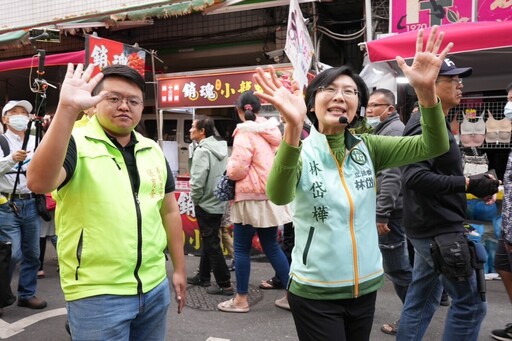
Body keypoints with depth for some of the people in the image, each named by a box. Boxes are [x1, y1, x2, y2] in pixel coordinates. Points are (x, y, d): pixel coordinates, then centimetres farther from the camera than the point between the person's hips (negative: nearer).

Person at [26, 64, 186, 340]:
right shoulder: (74, 143, -8)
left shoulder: (153, 151, 8)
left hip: (155, 287, 6)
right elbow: (39, 182, -28)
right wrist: (67, 109, -35)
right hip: (97, 293, -5)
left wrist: (179, 269, 12)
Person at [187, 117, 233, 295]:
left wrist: (195, 199, -8)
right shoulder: (221, 149, 8)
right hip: (218, 202, 9)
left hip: (206, 204, -9)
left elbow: (198, 181, -23)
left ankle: (224, 284, 3)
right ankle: (203, 276, 32)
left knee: (212, 244, -2)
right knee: (208, 240, 19)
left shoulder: (202, 151, -19)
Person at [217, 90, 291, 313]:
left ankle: (241, 299, 15)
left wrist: (229, 166, 4)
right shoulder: (272, 130, 9)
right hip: (272, 195, 7)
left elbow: (237, 170, -16)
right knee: (271, 247, 15)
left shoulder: (245, 132, -12)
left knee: (241, 248, 5)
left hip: (251, 197, -7)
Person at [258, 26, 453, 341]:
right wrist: (293, 127, -46)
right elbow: (279, 196, -32)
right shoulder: (300, 152, -12)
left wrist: (426, 90, -28)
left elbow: (434, 146, -10)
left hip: (366, 287, 4)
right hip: (315, 293, -4)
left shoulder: (368, 148, 0)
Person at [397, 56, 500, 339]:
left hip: (432, 226, 10)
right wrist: (468, 184, -25)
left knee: (420, 301, 16)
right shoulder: (426, 124, -17)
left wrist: (472, 185, 9)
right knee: (470, 304, 1)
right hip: (438, 229, -10)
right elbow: (414, 177, -29)